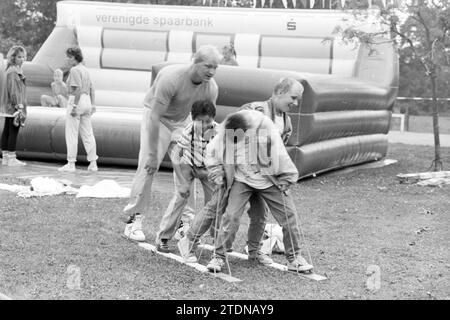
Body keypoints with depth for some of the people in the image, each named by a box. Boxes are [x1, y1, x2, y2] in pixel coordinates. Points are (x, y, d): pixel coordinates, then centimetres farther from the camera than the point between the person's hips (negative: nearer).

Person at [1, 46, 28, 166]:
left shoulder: (15, 70, 16)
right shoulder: (13, 72, -15)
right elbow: (13, 90, -19)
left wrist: (20, 105, 20)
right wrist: (19, 106, -20)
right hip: (14, 106, -10)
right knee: (13, 132, -7)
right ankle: (11, 158, -5)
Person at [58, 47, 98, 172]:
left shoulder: (74, 70, -12)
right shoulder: (85, 69, 15)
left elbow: (78, 88, -21)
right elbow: (92, 88, 16)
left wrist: (74, 106, -22)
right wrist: (93, 104, 18)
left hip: (77, 100, -9)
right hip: (87, 101, 9)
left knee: (71, 134, -2)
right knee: (88, 134, 9)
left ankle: (71, 163, -1)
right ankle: (93, 163, 9)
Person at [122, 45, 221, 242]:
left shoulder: (211, 88, -17)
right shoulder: (171, 78, -34)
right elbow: (155, 117, -32)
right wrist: (153, 154, -30)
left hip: (183, 121, 5)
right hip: (156, 118, -5)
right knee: (148, 167, -13)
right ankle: (133, 221, -7)